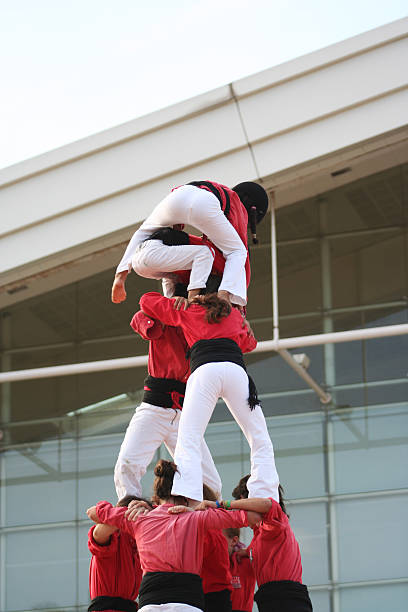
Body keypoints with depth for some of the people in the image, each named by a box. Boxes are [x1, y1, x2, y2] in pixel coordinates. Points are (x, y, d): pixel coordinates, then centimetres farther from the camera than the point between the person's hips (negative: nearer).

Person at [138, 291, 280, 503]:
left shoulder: (186, 311, 28)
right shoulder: (234, 313, 34)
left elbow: (146, 301, 38)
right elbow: (249, 343, 49)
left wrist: (178, 301, 53)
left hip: (204, 371, -2)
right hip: (236, 370, 2)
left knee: (188, 444, -10)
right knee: (260, 442, 8)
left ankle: (188, 500, -35)